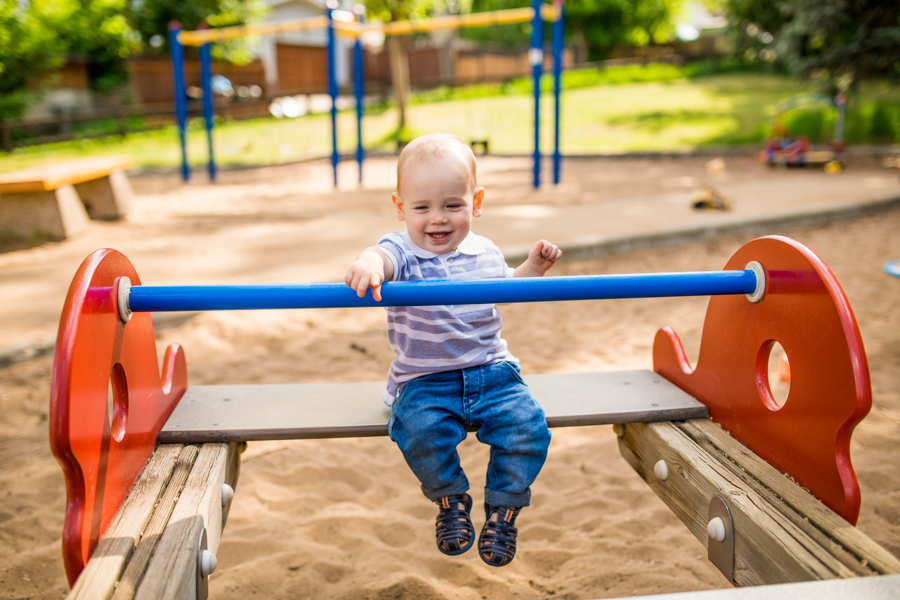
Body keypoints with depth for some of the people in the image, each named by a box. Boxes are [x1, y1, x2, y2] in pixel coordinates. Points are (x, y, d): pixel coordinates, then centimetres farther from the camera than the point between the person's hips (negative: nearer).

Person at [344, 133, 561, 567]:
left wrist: (532, 267, 13)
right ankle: (450, 498, 3)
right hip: (425, 380, -3)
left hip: (492, 371, 3)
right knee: (421, 430, -30)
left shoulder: (485, 252, 8)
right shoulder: (402, 254, -8)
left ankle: (503, 507, 8)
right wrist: (367, 265, -58)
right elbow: (383, 256, -34)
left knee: (528, 426, -19)